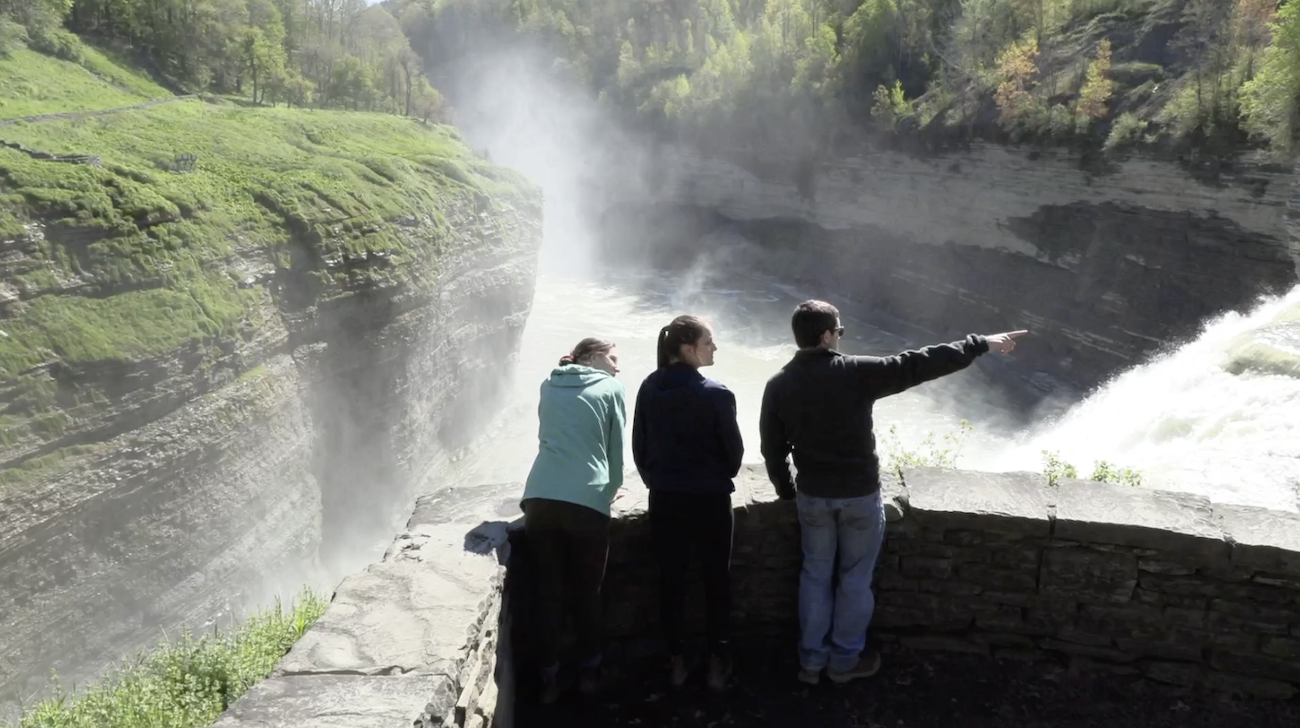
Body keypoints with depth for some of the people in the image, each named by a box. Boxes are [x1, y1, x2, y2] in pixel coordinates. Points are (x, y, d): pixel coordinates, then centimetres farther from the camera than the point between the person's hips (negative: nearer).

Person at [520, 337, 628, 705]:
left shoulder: (549, 385, 18)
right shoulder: (611, 389, 7)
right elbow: (617, 449, 10)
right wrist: (610, 489, 29)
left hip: (540, 499, 3)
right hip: (587, 502, -3)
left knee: (549, 591, 13)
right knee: (586, 591, 14)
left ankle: (549, 677, 21)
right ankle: (589, 671, 27)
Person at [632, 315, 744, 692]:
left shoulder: (649, 389, -3)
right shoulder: (717, 394, -16)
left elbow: (639, 446, 4)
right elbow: (734, 450, -6)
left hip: (664, 499, 4)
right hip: (710, 499, -4)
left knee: (671, 579, 14)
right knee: (716, 579, 12)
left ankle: (676, 660, 24)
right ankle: (717, 661, 21)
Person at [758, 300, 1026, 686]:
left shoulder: (778, 385, -7)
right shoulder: (856, 373, -19)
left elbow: (772, 447, 1)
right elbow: (919, 365, -17)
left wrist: (785, 489, 17)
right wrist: (982, 344, -9)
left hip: (812, 495, 3)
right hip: (859, 494, -3)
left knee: (815, 575, 17)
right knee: (855, 578, 14)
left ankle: (811, 660, 25)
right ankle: (845, 660, 27)